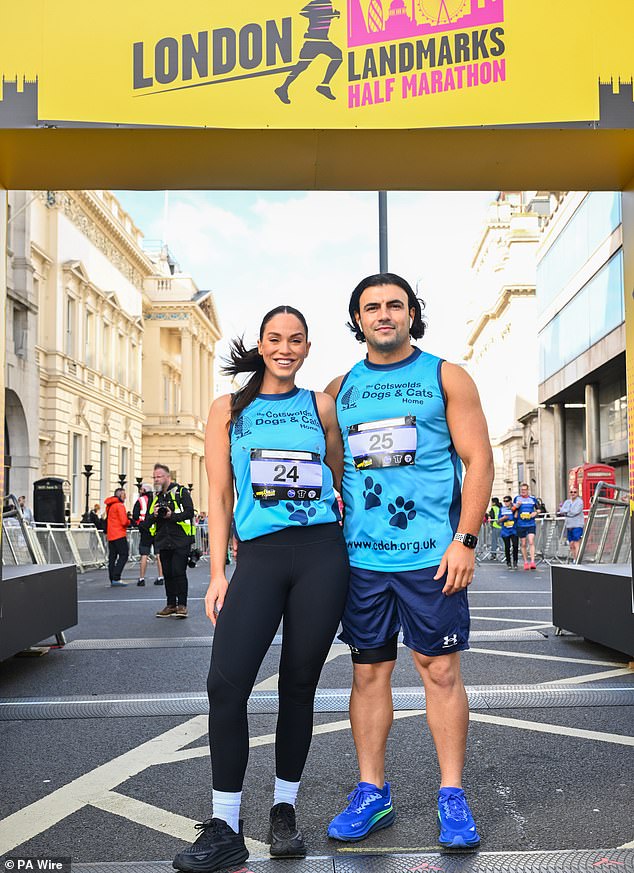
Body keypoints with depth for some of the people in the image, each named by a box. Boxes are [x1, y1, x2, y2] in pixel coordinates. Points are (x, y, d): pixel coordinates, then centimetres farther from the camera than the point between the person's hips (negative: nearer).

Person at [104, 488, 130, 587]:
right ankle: (116, 579, -16)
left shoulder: (109, 506, 17)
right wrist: (129, 521, 3)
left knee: (112, 557, 9)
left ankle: (112, 580, 9)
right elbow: (124, 522, -15)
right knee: (124, 555, -7)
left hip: (110, 535, 9)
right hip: (119, 535, -9)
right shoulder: (120, 505, -11)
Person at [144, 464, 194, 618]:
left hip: (181, 541, -6)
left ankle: (182, 605, -2)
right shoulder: (154, 497, 16)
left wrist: (172, 515, -20)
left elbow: (189, 512, -11)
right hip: (163, 542, 6)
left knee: (179, 572, -9)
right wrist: (154, 516, -7)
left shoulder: (181, 492, 0)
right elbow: (147, 523, 13)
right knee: (167, 574, 8)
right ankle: (171, 605, 15)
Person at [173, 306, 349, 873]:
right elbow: (219, 495, 7)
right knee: (226, 683, -11)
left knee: (299, 684, 6)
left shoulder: (321, 407, 11)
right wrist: (218, 573, 0)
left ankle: (284, 813, 22)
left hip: (321, 554, 0)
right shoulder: (229, 410, 10)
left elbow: (344, 481, 16)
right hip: (258, 556, 0)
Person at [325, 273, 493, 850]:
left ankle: (453, 798, 15)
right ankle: (372, 794, 20)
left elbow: (479, 460, -1)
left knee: (440, 670, 2)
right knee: (369, 671, 8)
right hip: (361, 557, 3)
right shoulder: (340, 390, 12)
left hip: (431, 555, -3)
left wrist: (466, 540, -10)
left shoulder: (446, 377, 4)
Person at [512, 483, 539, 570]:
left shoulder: (533, 498, 7)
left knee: (531, 542, -15)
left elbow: (538, 509, 18)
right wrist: (516, 506, -8)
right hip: (520, 525, 1)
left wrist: (536, 512, -3)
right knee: (523, 544, 6)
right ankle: (525, 562, 18)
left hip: (531, 524, -1)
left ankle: (532, 561, -17)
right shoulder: (517, 498, 6)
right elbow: (513, 509, 13)